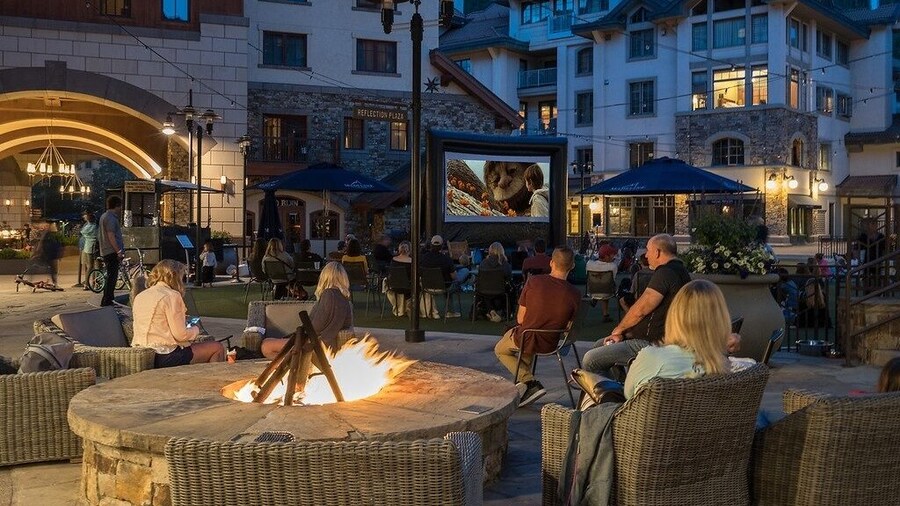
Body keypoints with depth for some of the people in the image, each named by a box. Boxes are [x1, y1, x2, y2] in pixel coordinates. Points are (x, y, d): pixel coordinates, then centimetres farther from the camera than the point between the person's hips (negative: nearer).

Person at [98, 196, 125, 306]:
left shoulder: (105, 216, 19)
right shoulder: (111, 218, -14)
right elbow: (111, 236, -20)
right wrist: (119, 251, -19)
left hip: (106, 252, 11)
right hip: (112, 252, -11)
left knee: (111, 276, 15)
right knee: (112, 276, -8)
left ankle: (107, 301, 21)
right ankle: (106, 301, -8)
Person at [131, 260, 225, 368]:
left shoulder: (139, 297, 12)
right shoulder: (172, 296, -12)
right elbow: (181, 335, -17)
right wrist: (195, 330, 4)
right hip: (165, 357, -9)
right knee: (218, 348, 3)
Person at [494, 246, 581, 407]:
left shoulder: (533, 281, -20)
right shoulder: (574, 295, -17)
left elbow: (520, 319, -12)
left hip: (525, 339, -3)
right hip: (550, 344, 4)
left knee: (500, 350, 29)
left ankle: (530, 382, 9)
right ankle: (522, 385, 36)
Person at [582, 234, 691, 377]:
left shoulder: (666, 273, -19)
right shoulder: (680, 271, 17)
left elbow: (641, 310, -20)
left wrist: (618, 330, -1)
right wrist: (623, 332, 9)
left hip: (653, 343, -12)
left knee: (590, 359, -15)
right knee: (599, 345, 23)